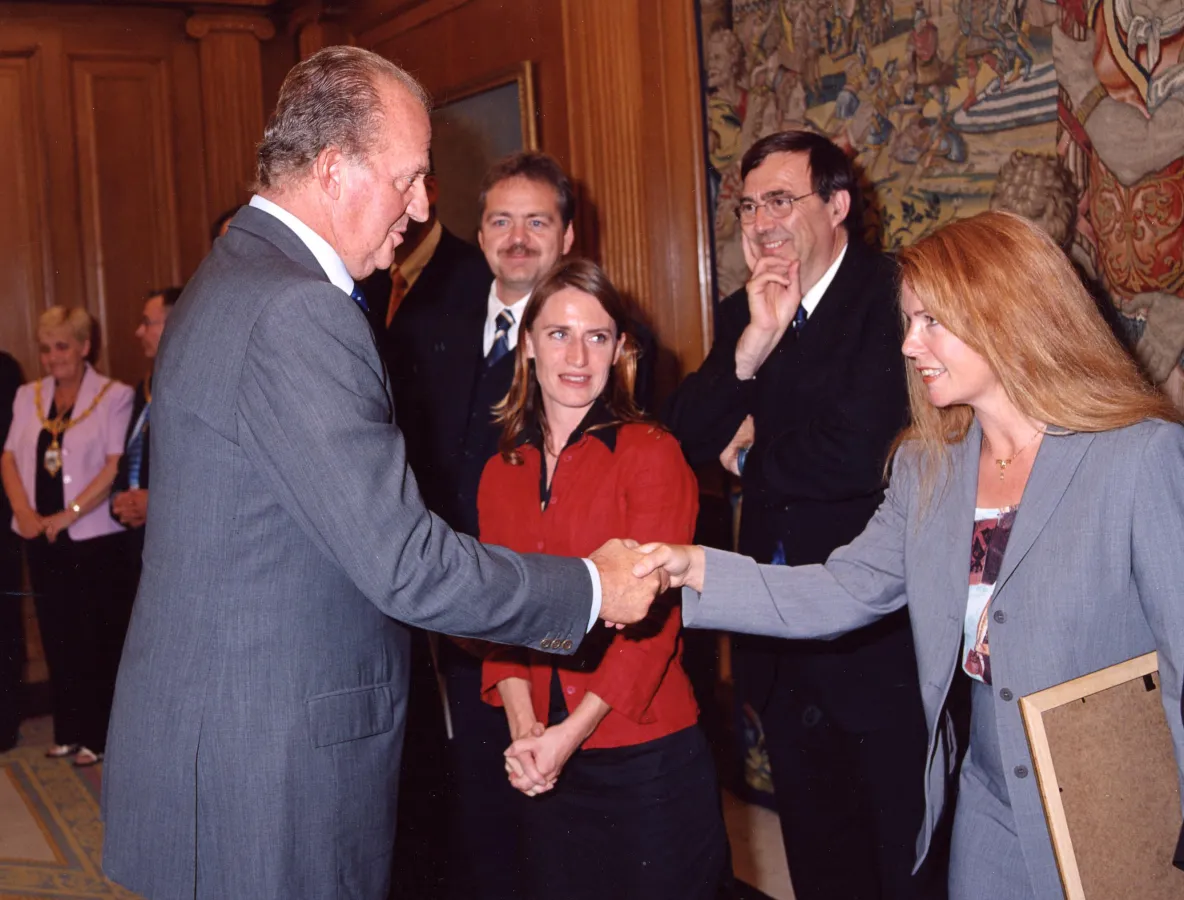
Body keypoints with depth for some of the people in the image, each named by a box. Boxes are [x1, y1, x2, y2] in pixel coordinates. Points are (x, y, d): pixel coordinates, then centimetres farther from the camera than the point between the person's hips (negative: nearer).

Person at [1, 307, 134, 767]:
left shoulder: (113, 395, -6)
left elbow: (116, 465, -13)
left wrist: (69, 514, -16)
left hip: (92, 536, -5)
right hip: (42, 536, 5)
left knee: (94, 638, 2)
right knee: (56, 634, 11)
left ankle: (98, 734, 13)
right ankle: (69, 730, 23)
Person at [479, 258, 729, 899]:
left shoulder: (651, 454, -9)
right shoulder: (502, 473, 7)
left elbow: (653, 617, -12)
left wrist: (569, 735, -15)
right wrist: (524, 730, -10)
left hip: (649, 757, -4)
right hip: (544, 770, 4)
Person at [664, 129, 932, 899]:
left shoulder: (896, 296, -14)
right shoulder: (743, 313, 7)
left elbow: (860, 452, -24)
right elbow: (687, 439, -2)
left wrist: (755, 452, -5)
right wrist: (752, 344, -18)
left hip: (883, 640, -6)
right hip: (785, 648, 6)